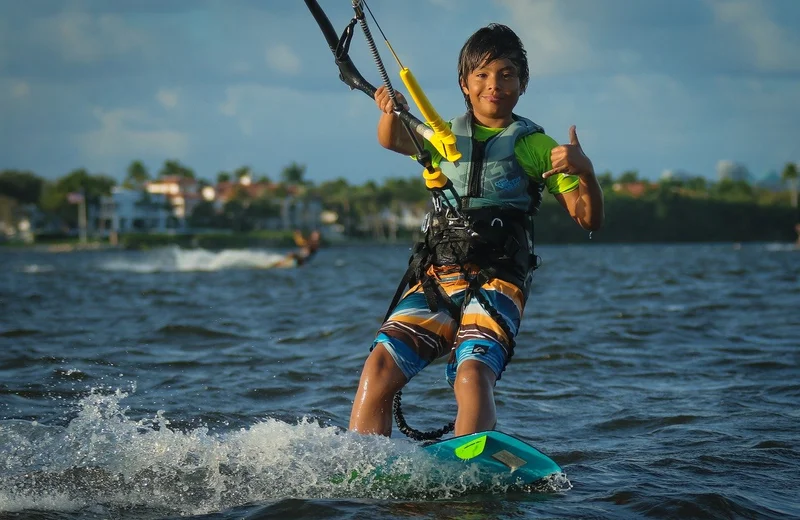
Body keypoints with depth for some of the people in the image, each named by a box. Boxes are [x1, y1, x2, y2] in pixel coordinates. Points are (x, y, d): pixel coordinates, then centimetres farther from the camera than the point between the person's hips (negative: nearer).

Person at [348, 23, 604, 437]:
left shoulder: (536, 147, 12)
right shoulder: (445, 137, 23)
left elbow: (588, 220, 5)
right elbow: (392, 140, 4)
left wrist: (584, 172, -15)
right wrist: (392, 110, -18)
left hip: (497, 283, -3)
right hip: (435, 279, 3)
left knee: (472, 375, -29)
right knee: (380, 366, -18)